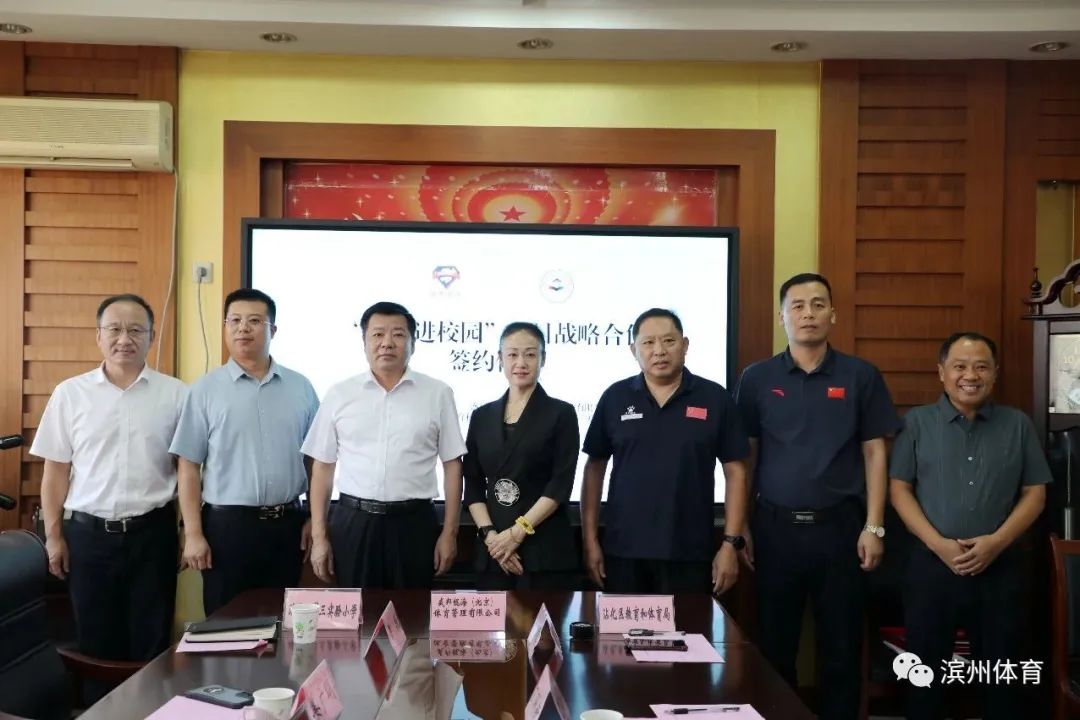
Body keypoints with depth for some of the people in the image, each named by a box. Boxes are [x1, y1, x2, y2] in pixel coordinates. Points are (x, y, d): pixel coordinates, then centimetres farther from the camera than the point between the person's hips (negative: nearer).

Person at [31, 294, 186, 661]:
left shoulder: (175, 394, -1)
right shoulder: (70, 393, 2)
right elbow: (56, 470, 5)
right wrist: (54, 535, 3)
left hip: (152, 532, -1)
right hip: (88, 533, 1)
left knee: (151, 643, 8)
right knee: (96, 642, 12)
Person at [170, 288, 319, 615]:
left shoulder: (300, 387, 5)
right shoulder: (206, 390, -2)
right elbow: (189, 467, -2)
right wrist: (193, 534, -7)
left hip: (287, 524, 2)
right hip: (227, 524, -2)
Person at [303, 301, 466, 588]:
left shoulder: (437, 394, 1)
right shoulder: (339, 394, 4)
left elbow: (452, 465, 3)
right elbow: (323, 467, 7)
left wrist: (449, 533, 0)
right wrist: (319, 536, 3)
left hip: (414, 522, -1)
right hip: (353, 522, 1)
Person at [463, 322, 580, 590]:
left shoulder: (561, 414, 1)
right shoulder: (481, 416, 11)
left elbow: (561, 484, -6)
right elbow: (472, 485, 8)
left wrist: (518, 531, -13)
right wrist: (489, 533, -6)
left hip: (545, 549, -3)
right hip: (492, 549, 3)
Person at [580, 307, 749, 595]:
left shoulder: (714, 398, -1)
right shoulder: (614, 398, 2)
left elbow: (735, 471, 1)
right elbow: (595, 467, 6)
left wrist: (731, 543, -4)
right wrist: (590, 539, 2)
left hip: (690, 553, -1)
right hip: (623, 551, 1)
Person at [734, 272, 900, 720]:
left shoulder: (861, 377, 1)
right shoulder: (757, 379, 2)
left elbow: (874, 453, 3)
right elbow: (745, 455, 5)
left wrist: (874, 526, -3)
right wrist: (740, 526, 3)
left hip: (839, 525, 0)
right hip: (775, 526, 1)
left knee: (841, 646, 9)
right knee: (775, 644, 11)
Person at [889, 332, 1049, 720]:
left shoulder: (1018, 424, 6)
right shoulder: (917, 422, 1)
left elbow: (1034, 494, 4)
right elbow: (899, 489, -2)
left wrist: (996, 541, -11)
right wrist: (938, 544, -13)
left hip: (1001, 567, 1)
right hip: (931, 564, -1)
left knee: (1002, 673, 12)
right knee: (926, 671, 9)